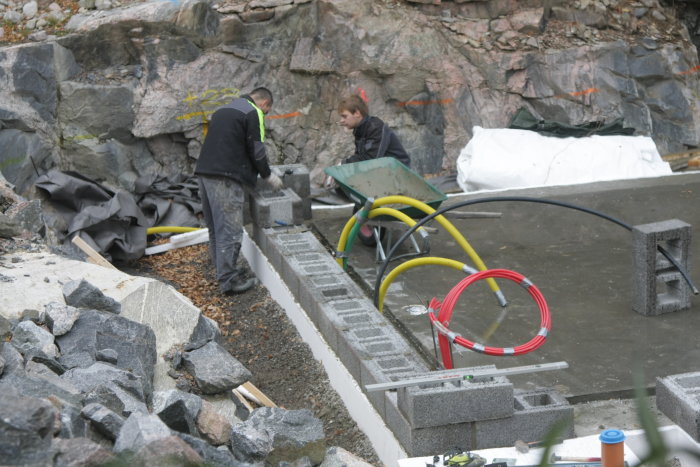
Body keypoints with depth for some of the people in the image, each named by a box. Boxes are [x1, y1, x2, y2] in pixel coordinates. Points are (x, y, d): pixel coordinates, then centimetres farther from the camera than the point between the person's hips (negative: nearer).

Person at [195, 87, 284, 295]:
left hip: (205, 172, 9)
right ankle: (229, 280, -7)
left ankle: (223, 270, 24)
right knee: (230, 230, -7)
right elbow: (256, 151, -6)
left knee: (215, 228, 15)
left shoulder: (223, 110, 25)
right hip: (225, 178, -9)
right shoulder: (254, 114, -2)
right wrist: (268, 176, 9)